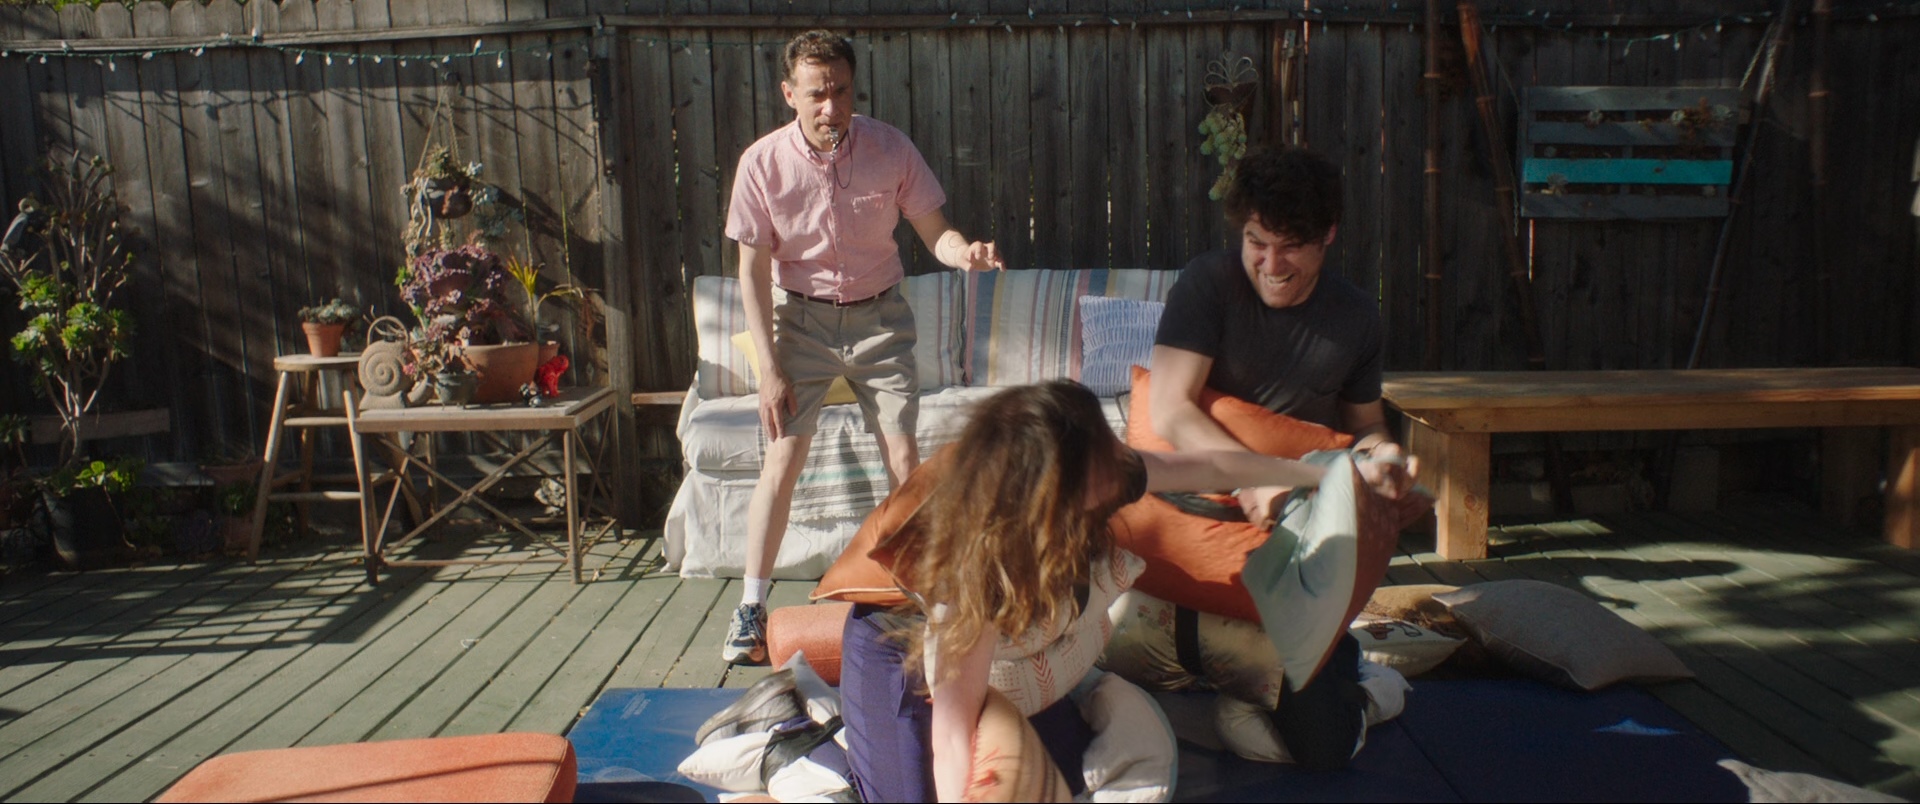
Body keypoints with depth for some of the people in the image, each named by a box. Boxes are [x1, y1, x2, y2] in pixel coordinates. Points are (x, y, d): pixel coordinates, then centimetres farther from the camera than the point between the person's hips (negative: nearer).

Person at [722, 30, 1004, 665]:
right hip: (801, 317, -1)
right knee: (781, 463, -5)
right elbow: (753, 269, -8)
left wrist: (964, 253, -31)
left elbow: (934, 230, -6)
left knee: (904, 461, -2)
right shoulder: (763, 163, -13)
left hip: (878, 316, 1)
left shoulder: (890, 148, -11)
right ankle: (751, 608, 7)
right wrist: (770, 368, -11)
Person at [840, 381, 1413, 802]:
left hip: (1017, 665, 6)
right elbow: (953, 729, -42)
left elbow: (1213, 468, -8)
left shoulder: (1103, 478, -25)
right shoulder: (979, 566, -43)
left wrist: (1335, 473, 3)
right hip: (909, 660, -6)